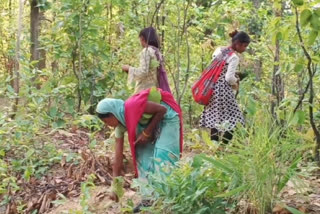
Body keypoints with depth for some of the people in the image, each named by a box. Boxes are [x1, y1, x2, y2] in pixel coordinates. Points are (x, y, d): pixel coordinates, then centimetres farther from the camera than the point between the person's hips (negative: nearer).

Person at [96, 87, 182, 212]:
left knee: (163, 155, -18)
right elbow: (118, 157, -6)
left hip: (167, 119, -8)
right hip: (149, 122, 8)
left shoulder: (133, 106, -32)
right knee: (143, 154, 0)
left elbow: (162, 109, -24)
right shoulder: (120, 125, -9)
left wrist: (147, 132, -20)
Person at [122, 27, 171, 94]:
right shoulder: (157, 52, 13)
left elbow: (143, 72, -16)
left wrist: (129, 68, -2)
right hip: (155, 89, 8)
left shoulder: (146, 51, -9)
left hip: (145, 89, -8)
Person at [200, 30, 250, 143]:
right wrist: (236, 83, 3)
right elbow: (229, 78, -17)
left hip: (213, 89, 8)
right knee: (231, 119, -2)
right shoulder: (234, 57, -13)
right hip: (224, 91, -8)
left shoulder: (219, 50, 10)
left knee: (214, 118, 11)